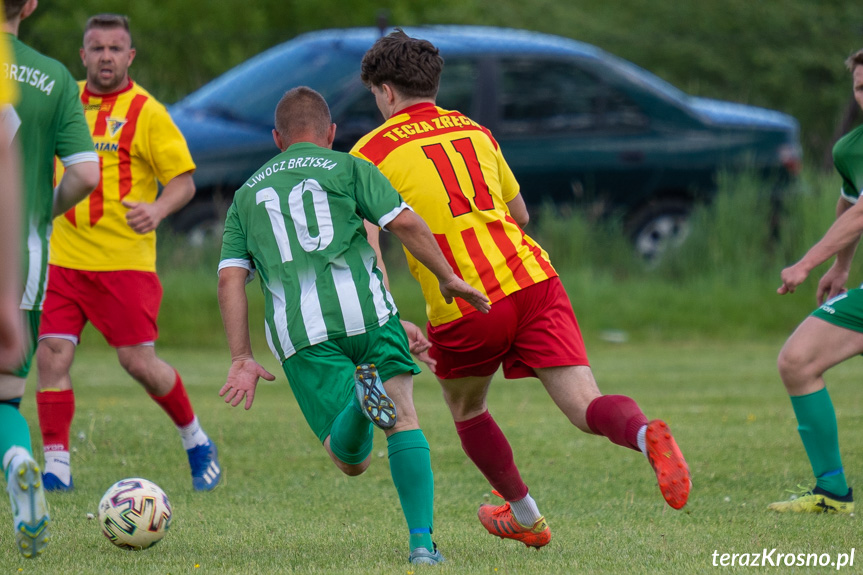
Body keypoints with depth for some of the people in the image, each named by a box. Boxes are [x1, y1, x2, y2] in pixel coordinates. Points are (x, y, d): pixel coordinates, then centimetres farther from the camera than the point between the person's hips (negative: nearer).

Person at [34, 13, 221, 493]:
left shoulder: (146, 112, -5)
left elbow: (184, 180, -7)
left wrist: (157, 210, -25)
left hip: (124, 260, -4)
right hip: (63, 256, 4)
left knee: (139, 362, -5)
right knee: (52, 355, -7)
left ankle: (196, 442, 19)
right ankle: (56, 467, -2)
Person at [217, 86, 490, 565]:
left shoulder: (247, 195, 25)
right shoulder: (348, 168, 16)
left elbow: (230, 278, 14)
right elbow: (404, 223, 2)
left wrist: (242, 359, 10)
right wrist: (448, 279, 12)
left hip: (298, 330, 2)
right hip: (363, 307, -2)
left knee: (350, 460, 1)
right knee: (404, 420, 8)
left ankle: (362, 399, -34)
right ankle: (422, 541, -9)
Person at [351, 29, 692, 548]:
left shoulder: (372, 152, 4)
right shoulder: (474, 131, 20)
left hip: (462, 308, -3)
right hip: (531, 279, 3)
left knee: (465, 408, 26)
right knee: (588, 408, -8)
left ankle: (525, 516, 34)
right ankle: (646, 433, -39)